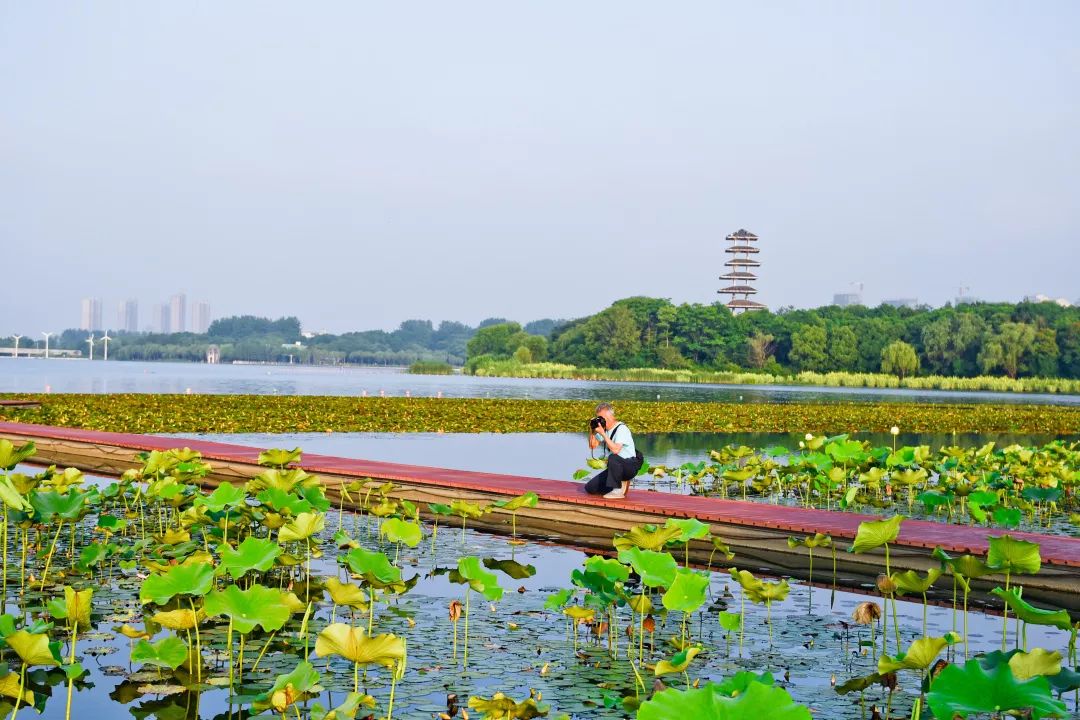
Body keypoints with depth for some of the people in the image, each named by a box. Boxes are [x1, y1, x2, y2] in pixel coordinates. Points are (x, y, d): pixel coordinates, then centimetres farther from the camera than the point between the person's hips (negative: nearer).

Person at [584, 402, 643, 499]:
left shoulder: (621, 429, -16)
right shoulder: (604, 428, 8)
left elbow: (615, 449, -29)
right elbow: (593, 446, 10)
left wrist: (603, 434, -28)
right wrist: (592, 431, -5)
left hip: (630, 466, -8)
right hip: (615, 468, 8)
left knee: (613, 458, -40)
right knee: (590, 488, -2)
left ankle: (618, 490, -23)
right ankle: (620, 483, 12)